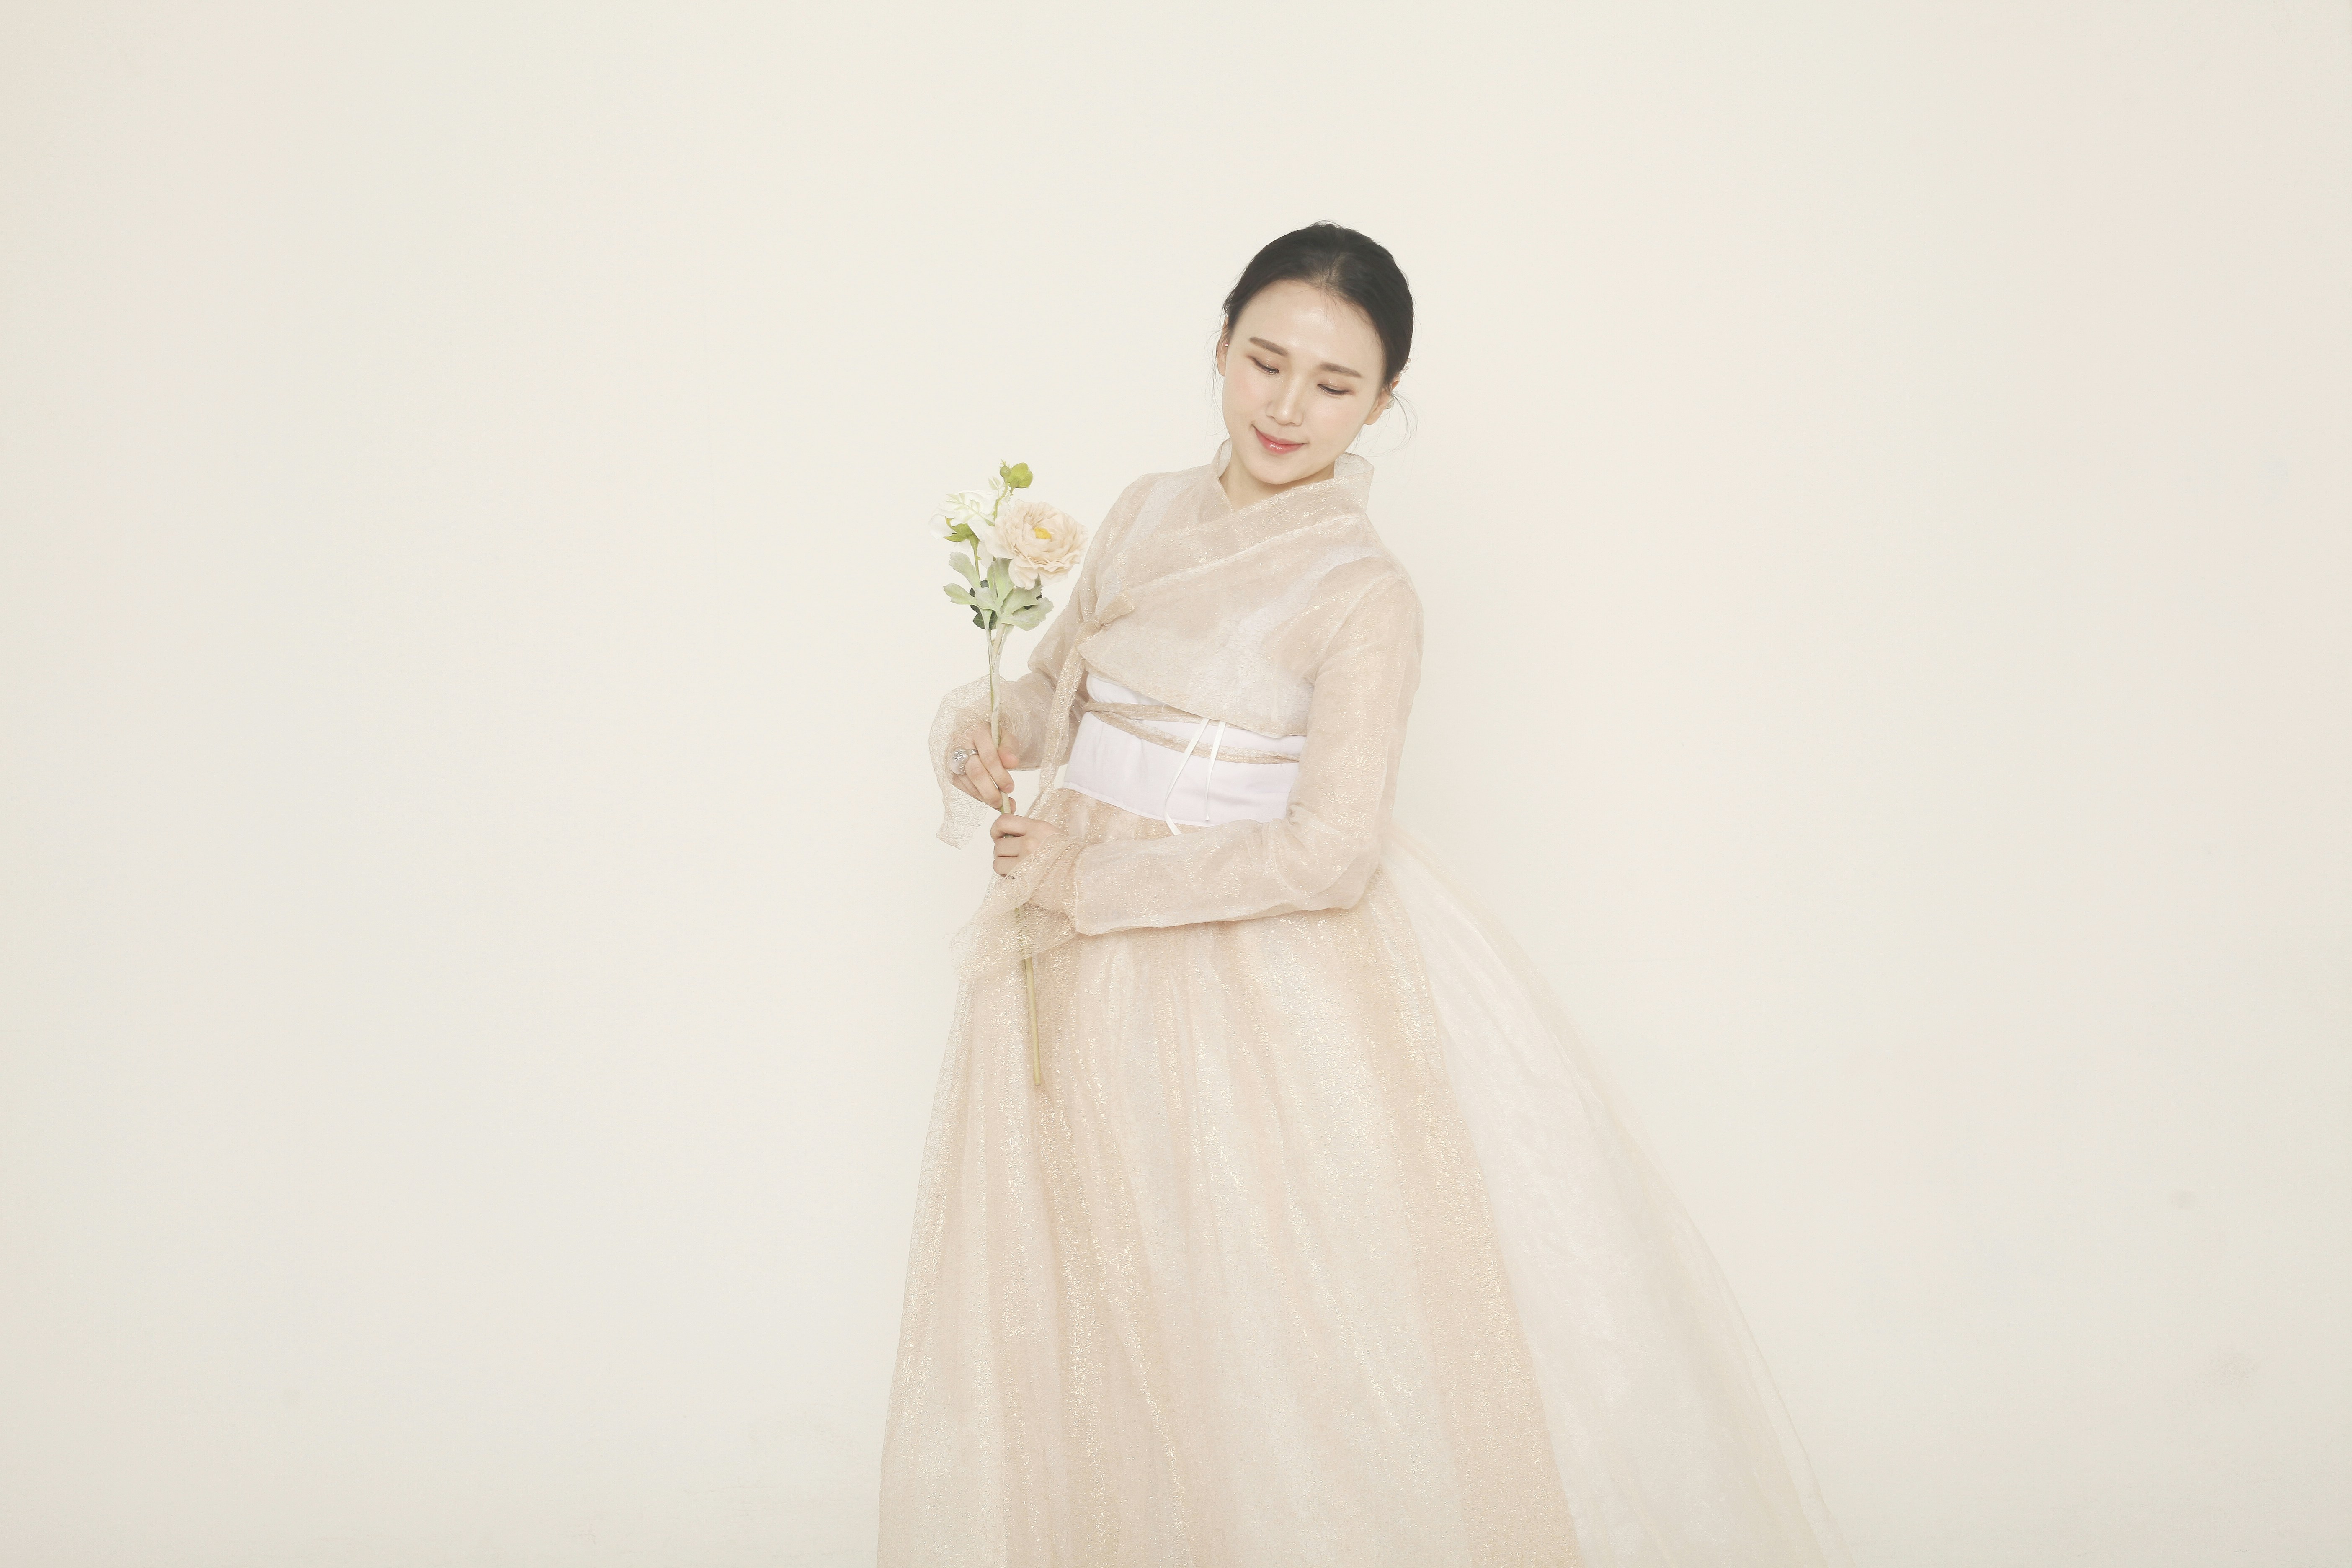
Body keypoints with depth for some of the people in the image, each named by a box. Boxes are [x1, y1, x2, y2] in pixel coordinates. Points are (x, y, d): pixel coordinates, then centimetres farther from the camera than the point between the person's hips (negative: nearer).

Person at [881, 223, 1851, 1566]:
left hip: (1261, 977, -6)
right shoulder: (1149, 513, 4)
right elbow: (1056, 686, 16)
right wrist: (981, 734, -7)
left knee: (1291, 1336, 2)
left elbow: (1327, 855, -20)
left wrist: (1089, 874, -16)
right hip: (1087, 976, 6)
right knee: (1092, 1327, 16)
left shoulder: (1364, 595, -14)